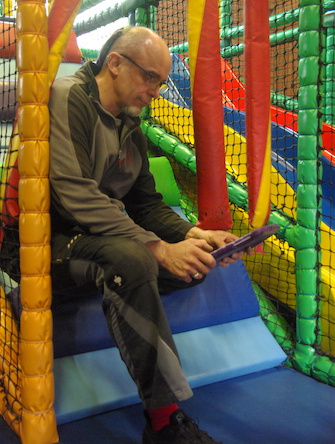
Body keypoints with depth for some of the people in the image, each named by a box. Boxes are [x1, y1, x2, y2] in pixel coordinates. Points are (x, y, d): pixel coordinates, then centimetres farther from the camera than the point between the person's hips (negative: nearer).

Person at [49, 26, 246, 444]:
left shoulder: (131, 128, 13)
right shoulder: (68, 99, -13)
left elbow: (147, 203, 11)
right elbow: (75, 196, -25)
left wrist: (195, 234, -9)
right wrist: (158, 248, -29)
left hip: (105, 237, 9)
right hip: (50, 238, -8)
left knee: (197, 261, -4)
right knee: (131, 257, -36)